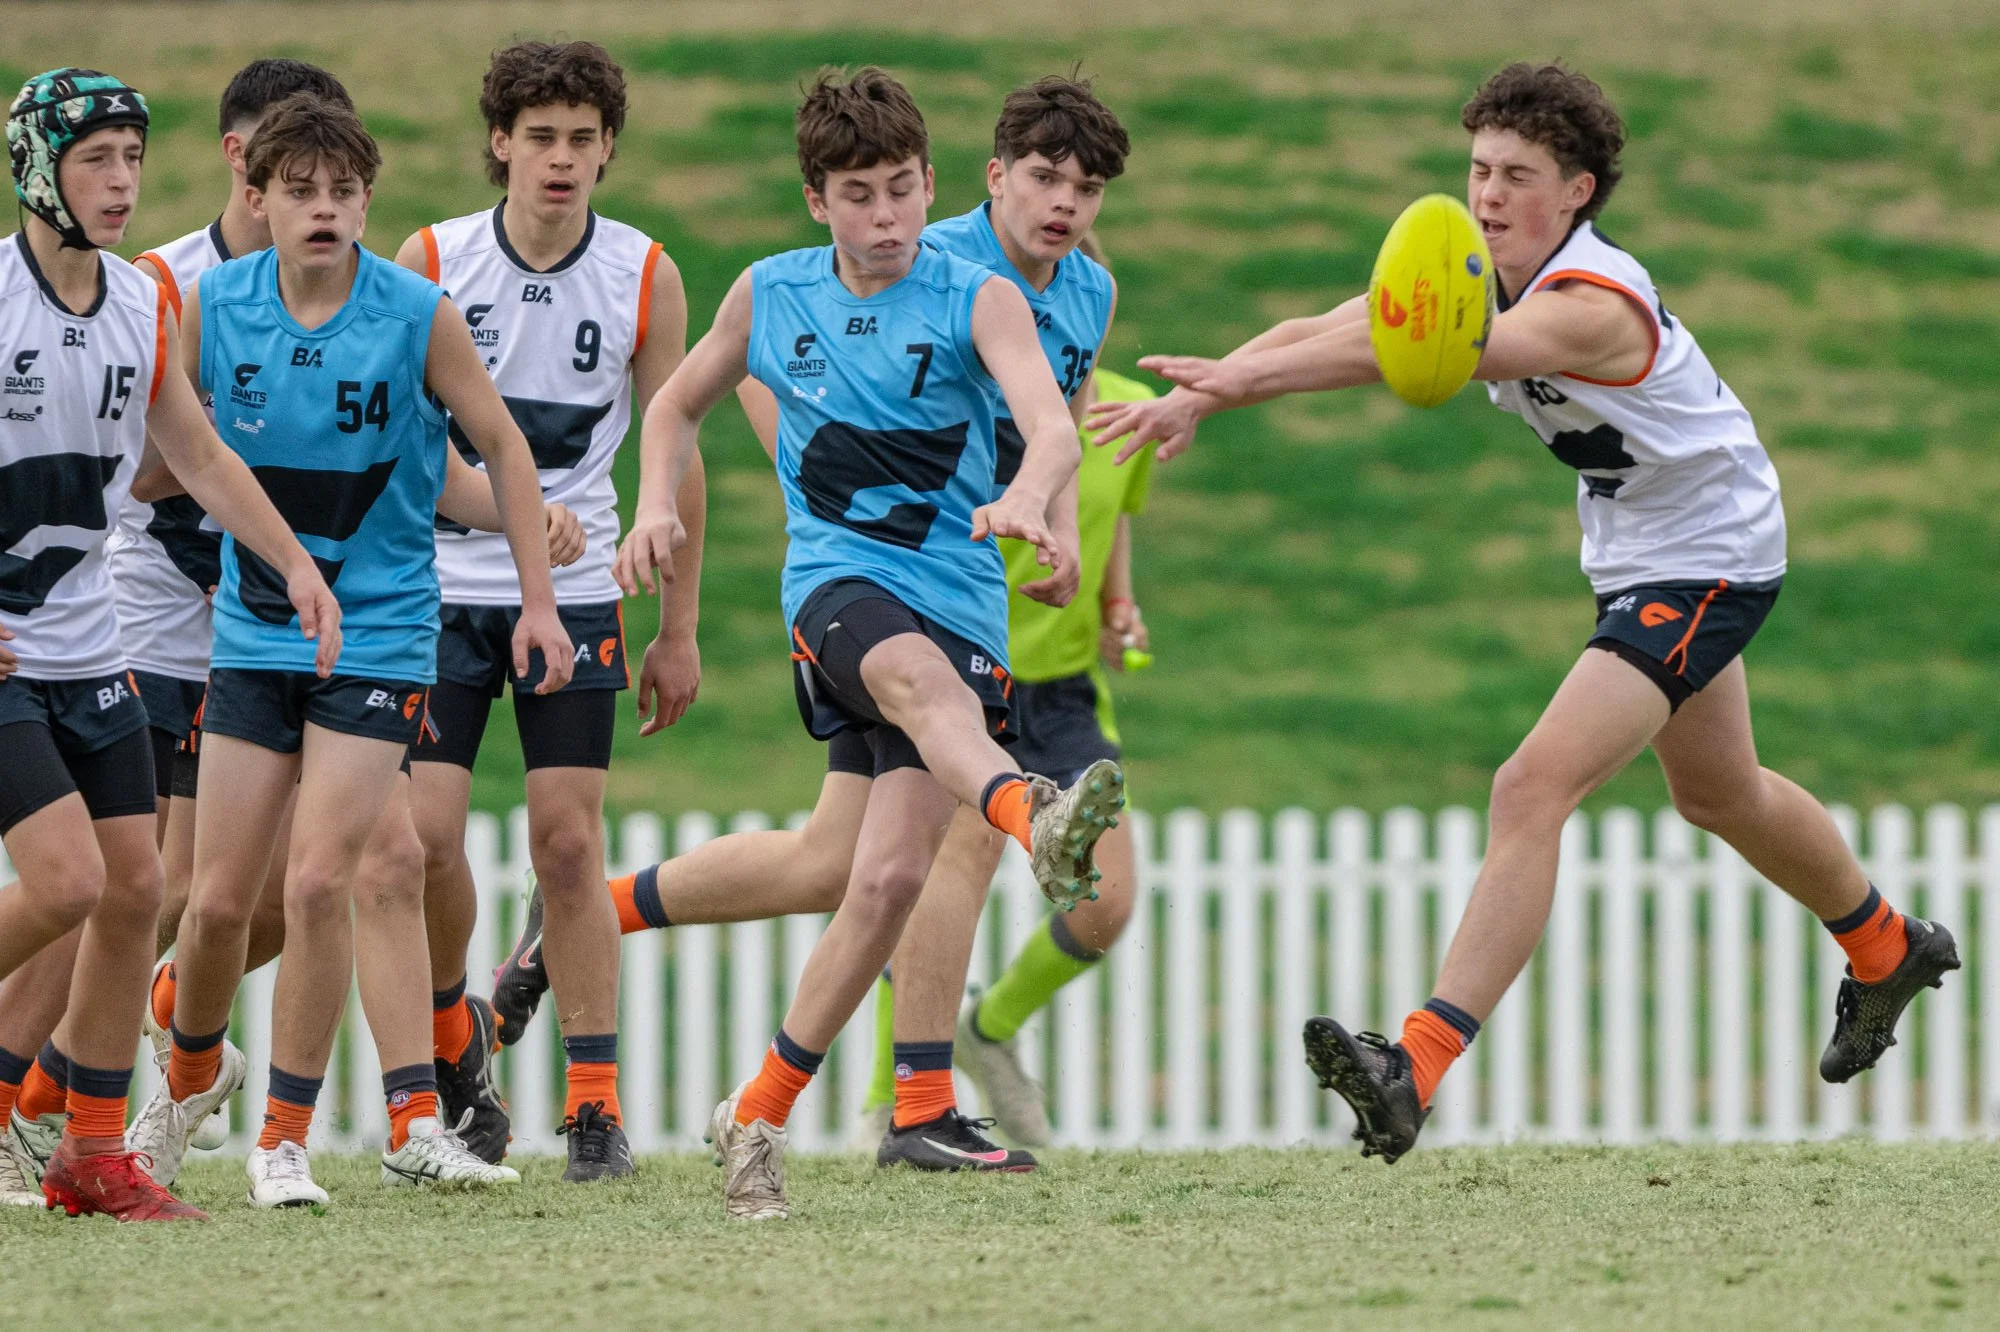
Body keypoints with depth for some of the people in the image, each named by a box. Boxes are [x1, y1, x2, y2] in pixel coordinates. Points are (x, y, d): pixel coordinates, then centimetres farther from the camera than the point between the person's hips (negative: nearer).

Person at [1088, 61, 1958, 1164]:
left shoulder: (1593, 305, -32)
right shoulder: (1474, 273, -7)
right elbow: (1322, 331, -14)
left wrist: (1243, 377, -57)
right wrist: (1191, 399, -31)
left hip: (1708, 564, -10)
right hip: (1633, 560, 10)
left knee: (1533, 791, -24)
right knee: (1720, 795, 30)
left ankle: (1416, 1070, -30)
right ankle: (1887, 950, 56)